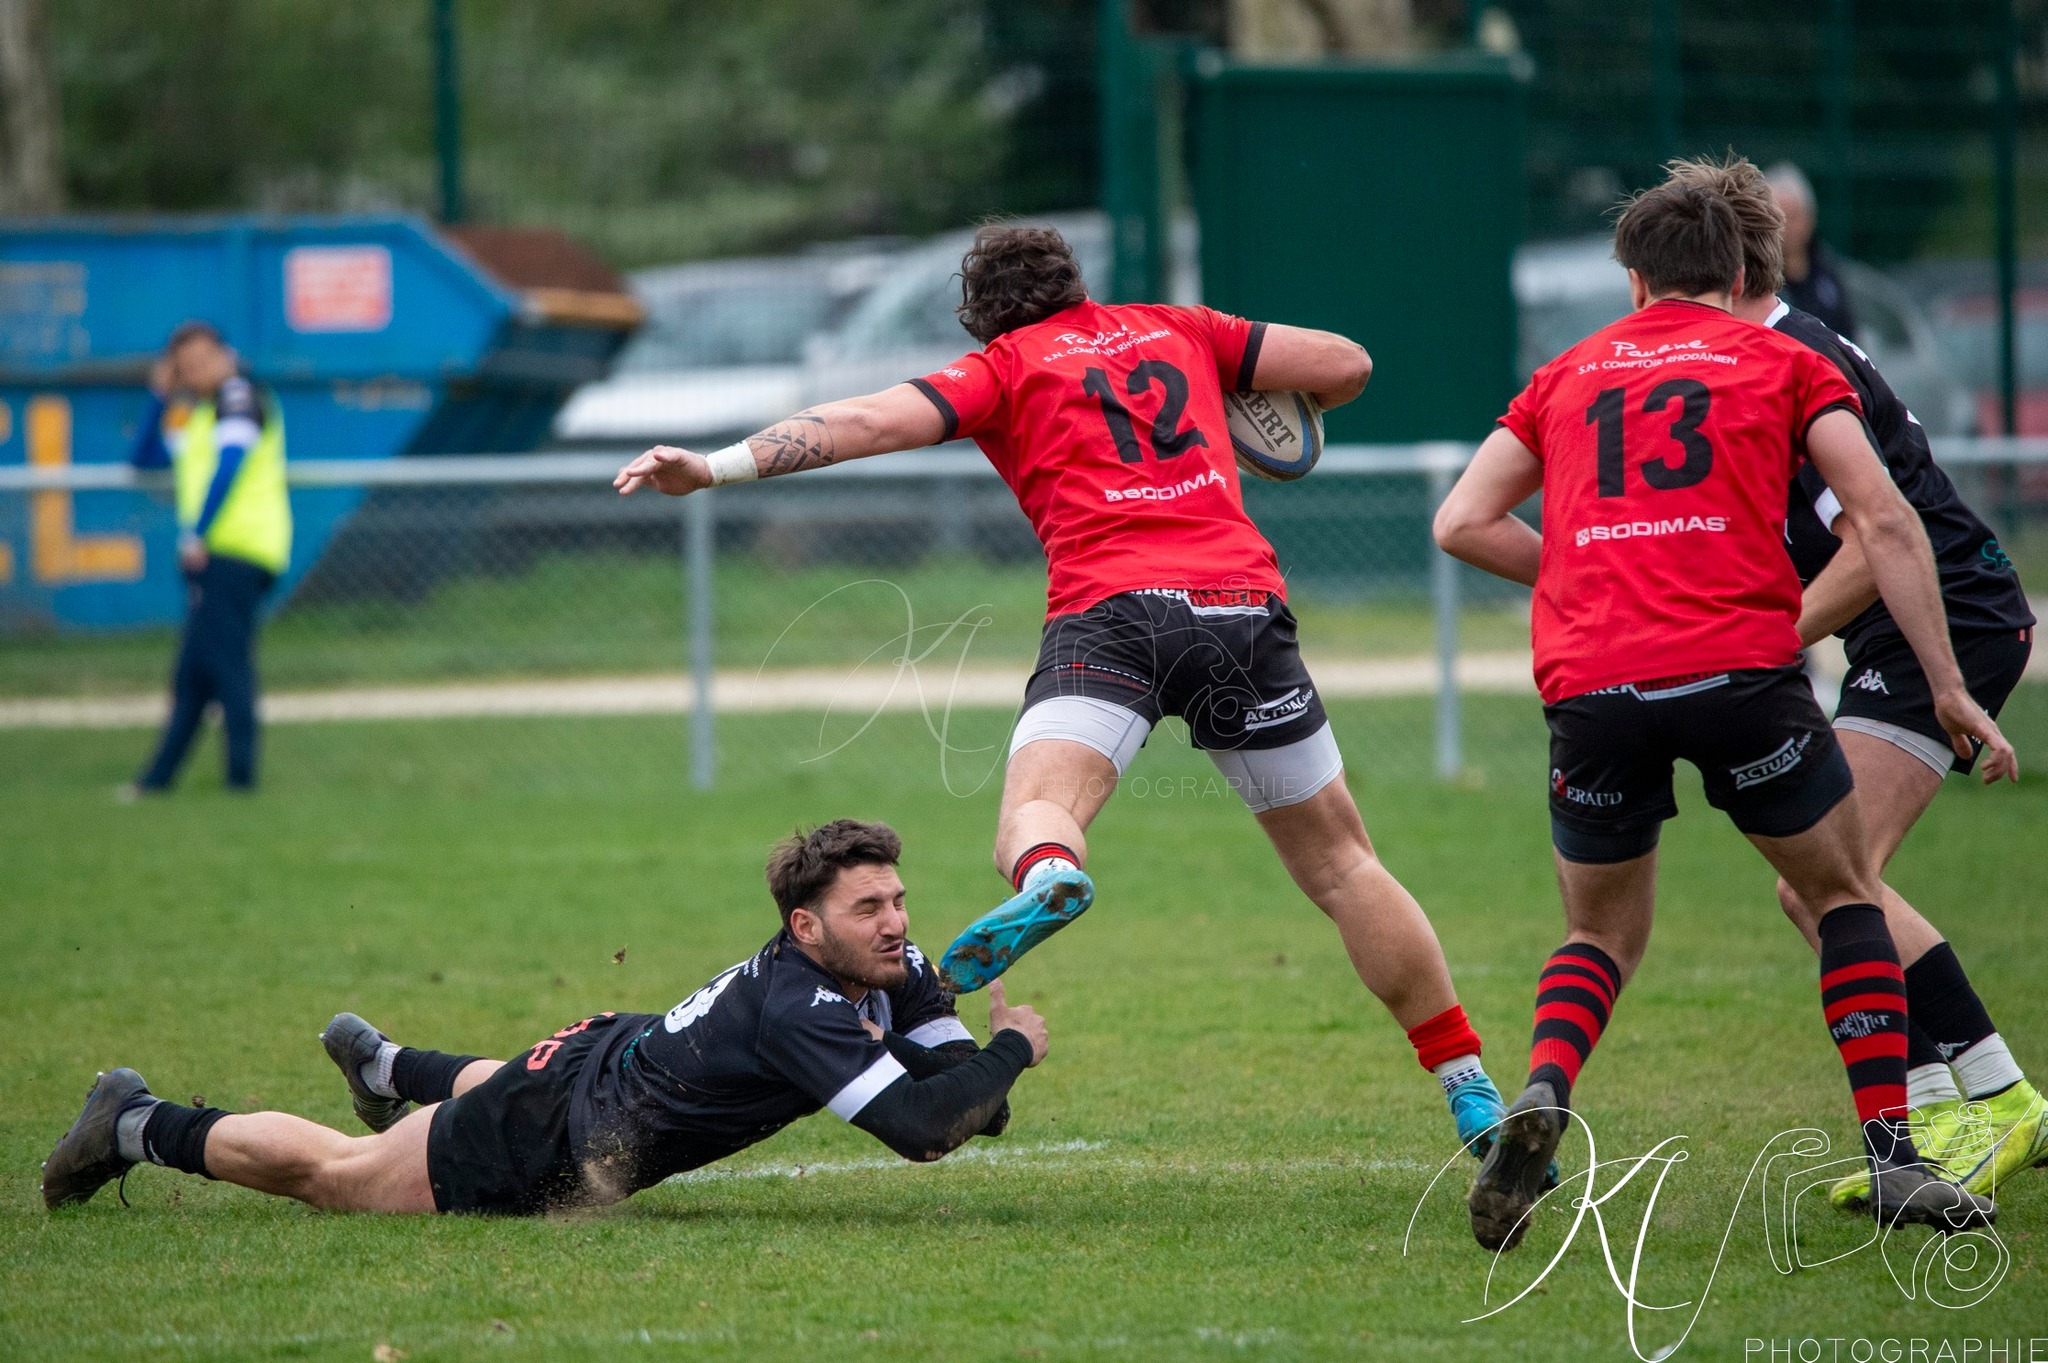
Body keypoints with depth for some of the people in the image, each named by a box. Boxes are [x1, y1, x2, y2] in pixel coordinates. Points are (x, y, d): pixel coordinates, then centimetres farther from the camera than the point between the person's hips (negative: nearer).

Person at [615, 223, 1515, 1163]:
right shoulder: (1176, 329, 24)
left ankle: (1049, 877, -57)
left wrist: (717, 467, 0)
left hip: (1111, 608, -3)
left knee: (1036, 815, -18)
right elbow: (1347, 364, 23)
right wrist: (1273, 415, 43)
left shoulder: (1002, 367, 16)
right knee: (1341, 864, 14)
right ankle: (1470, 1093, 16)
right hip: (1244, 602, 3)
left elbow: (869, 421, 3)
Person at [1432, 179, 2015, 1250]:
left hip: (1589, 683, 2)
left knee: (1601, 937, 21)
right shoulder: (1782, 363, 15)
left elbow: (1460, 523, 16)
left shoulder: (1567, 375, 22)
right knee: (1842, 892, 20)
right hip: (1740, 668, -2)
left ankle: (1542, 1093, -10)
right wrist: (1948, 689, 7)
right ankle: (1892, 1159, 8)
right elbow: (1884, 523, 5)